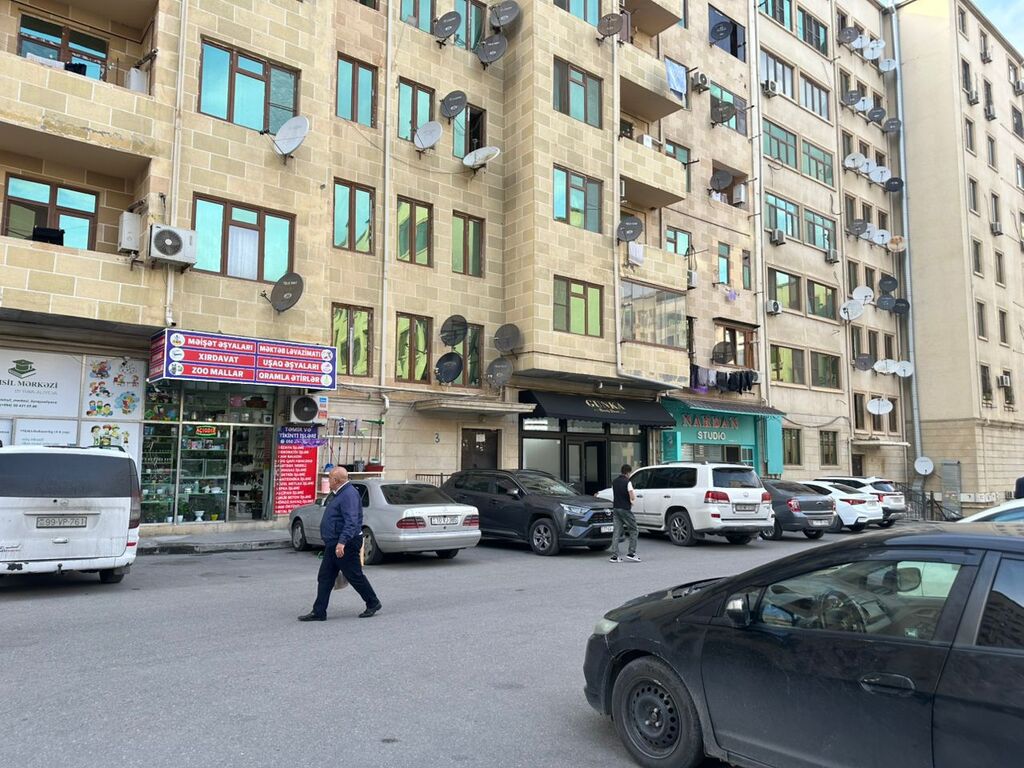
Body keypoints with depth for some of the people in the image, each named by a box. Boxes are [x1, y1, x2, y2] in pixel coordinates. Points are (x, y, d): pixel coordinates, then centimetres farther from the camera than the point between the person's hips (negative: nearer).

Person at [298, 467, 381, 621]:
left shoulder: (349, 494, -20)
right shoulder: (338, 494, 14)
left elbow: (351, 522, -29)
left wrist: (342, 542, -37)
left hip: (345, 545, -10)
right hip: (333, 545, 10)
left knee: (355, 576, 2)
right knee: (324, 578, 8)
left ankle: (373, 603, 18)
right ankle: (319, 612, 12)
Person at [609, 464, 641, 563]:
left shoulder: (614, 482, 11)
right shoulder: (627, 482, -11)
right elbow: (632, 497, -17)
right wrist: (634, 493, 2)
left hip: (616, 509, 7)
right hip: (625, 509, -7)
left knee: (616, 532, 6)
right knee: (634, 530, 5)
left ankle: (614, 556, 2)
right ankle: (631, 553, -1)